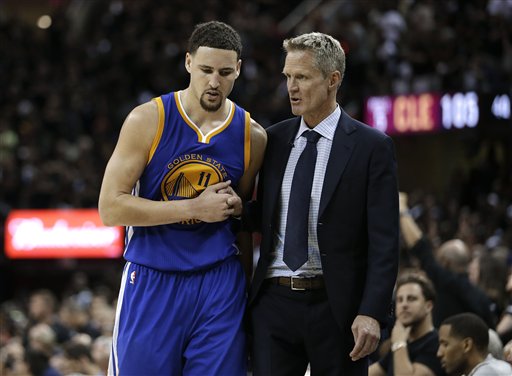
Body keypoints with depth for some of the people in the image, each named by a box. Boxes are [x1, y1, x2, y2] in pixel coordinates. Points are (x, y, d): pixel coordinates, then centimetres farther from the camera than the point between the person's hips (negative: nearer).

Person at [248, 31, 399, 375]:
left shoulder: (371, 146, -3)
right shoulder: (275, 138, 11)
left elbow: (384, 240, -7)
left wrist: (372, 313, -16)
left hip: (336, 308, -3)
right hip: (274, 303, 4)